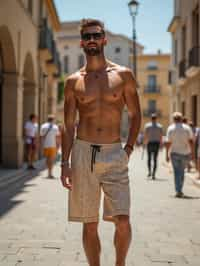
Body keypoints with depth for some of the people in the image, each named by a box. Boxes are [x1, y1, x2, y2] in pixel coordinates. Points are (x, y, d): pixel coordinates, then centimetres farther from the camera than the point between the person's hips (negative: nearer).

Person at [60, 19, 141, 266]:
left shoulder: (123, 75, 5)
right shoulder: (73, 81, 7)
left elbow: (135, 115, 11)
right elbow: (68, 126, 7)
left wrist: (128, 149, 1)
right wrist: (65, 163, -1)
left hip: (114, 154, -1)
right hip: (83, 153, 1)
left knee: (122, 221, -9)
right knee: (90, 224, 6)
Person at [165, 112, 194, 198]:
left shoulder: (170, 128, -4)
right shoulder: (187, 128, -2)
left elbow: (168, 143, -8)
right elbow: (191, 141, -8)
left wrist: (167, 154, -2)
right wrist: (192, 152, -3)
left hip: (175, 153, -1)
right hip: (185, 153, 1)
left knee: (177, 172, 3)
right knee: (181, 171, 16)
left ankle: (178, 191, -7)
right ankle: (179, 190, 19)